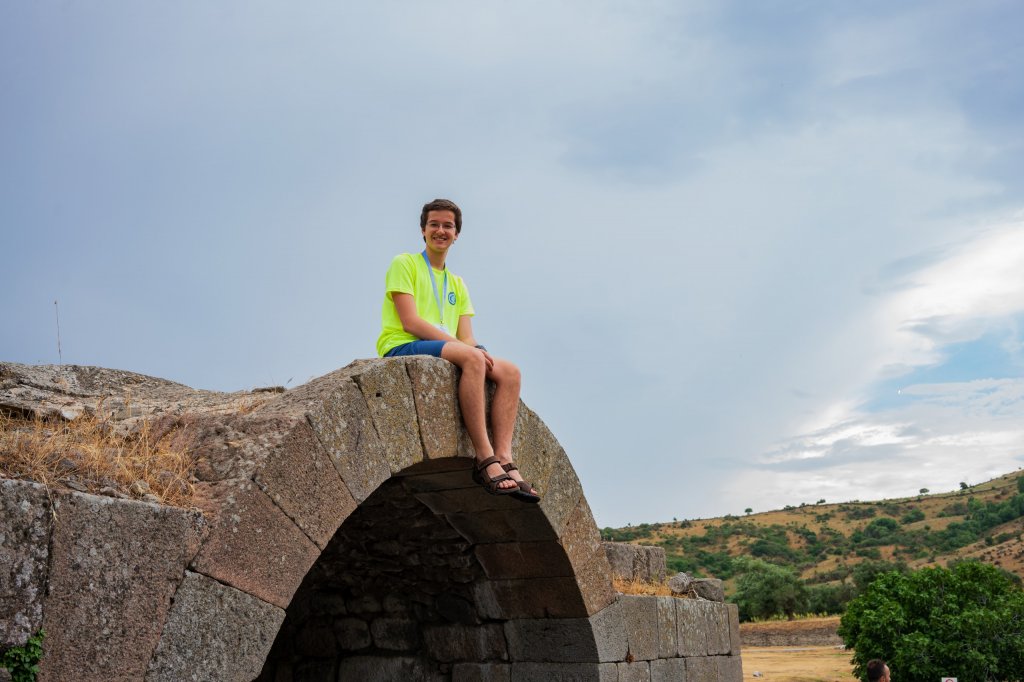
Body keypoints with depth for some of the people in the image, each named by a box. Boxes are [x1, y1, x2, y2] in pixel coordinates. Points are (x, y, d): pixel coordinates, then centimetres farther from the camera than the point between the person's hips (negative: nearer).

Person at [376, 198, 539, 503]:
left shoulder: (457, 284, 25)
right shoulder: (404, 264, 5)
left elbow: (467, 338, 13)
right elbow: (410, 322, -9)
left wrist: (479, 351, -13)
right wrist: (466, 348, -18)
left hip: (445, 353, 7)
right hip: (401, 349, -7)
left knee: (510, 371, -15)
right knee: (470, 357, -34)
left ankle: (504, 460, -29)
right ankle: (485, 459, -37)